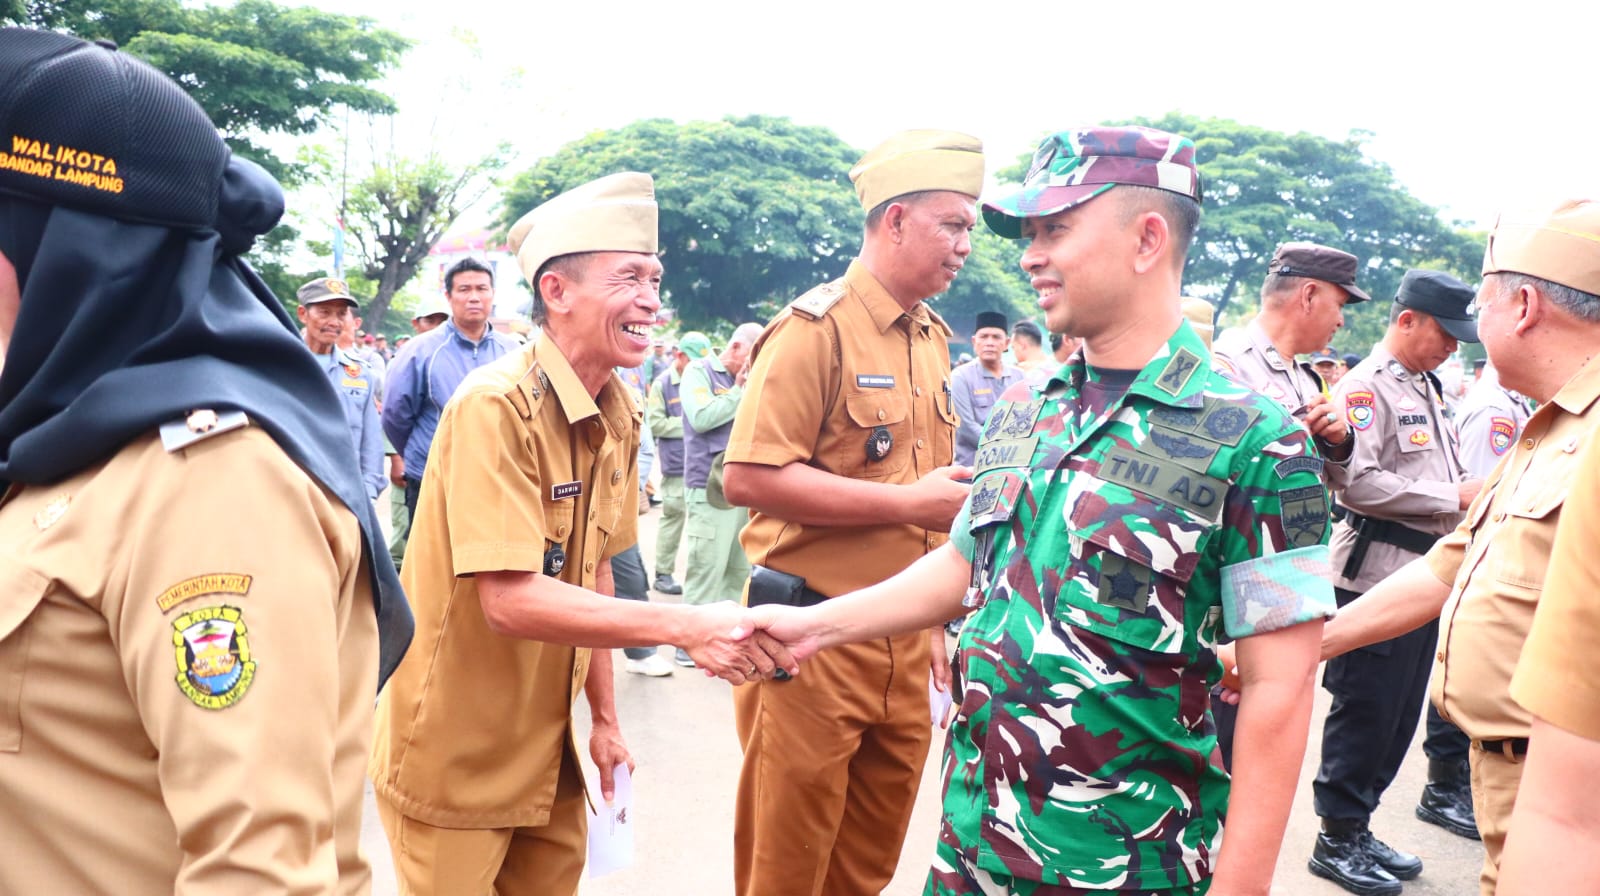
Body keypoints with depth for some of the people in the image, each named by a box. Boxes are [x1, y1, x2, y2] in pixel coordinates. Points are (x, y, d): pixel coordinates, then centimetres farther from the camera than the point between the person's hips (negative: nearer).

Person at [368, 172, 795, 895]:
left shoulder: (619, 417, 1)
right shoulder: (496, 407, -23)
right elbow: (511, 599, -29)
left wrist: (604, 716, 9)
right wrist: (686, 626, -34)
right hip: (455, 763, -7)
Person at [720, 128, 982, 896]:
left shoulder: (934, 339, 12)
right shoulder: (817, 328, -12)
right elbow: (749, 478, -20)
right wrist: (908, 502, -19)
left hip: (902, 647, 7)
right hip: (814, 639, -7)